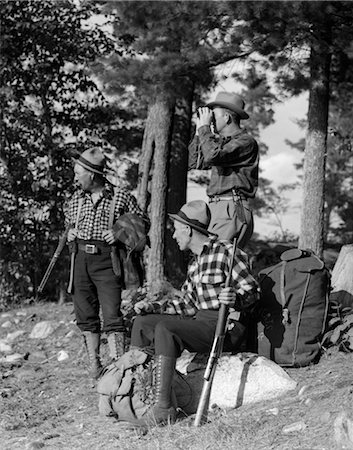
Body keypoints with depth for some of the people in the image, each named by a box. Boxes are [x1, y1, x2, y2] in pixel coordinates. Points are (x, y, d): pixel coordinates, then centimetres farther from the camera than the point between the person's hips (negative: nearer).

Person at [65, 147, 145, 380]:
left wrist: (120, 234, -12)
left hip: (107, 261, -5)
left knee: (112, 317, -12)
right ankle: (94, 366, 19)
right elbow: (68, 223, 28)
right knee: (86, 316, 9)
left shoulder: (121, 197, -2)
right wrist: (69, 234, 6)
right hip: (81, 259, 5)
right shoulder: (77, 198, 13)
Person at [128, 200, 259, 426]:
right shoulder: (195, 263, 19)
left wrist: (235, 299, -33)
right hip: (200, 321, 10)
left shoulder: (226, 252, -9)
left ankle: (164, 408, -33)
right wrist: (152, 306, 9)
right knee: (142, 322, 7)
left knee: (165, 329, -29)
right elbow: (186, 304, 19)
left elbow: (252, 291, -13)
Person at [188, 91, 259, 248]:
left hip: (232, 211, -9)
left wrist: (204, 127, -9)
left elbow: (212, 156, -22)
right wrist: (199, 131, 19)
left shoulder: (246, 142, -7)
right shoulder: (222, 141, 22)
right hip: (217, 208, 9)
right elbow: (194, 163, 26)